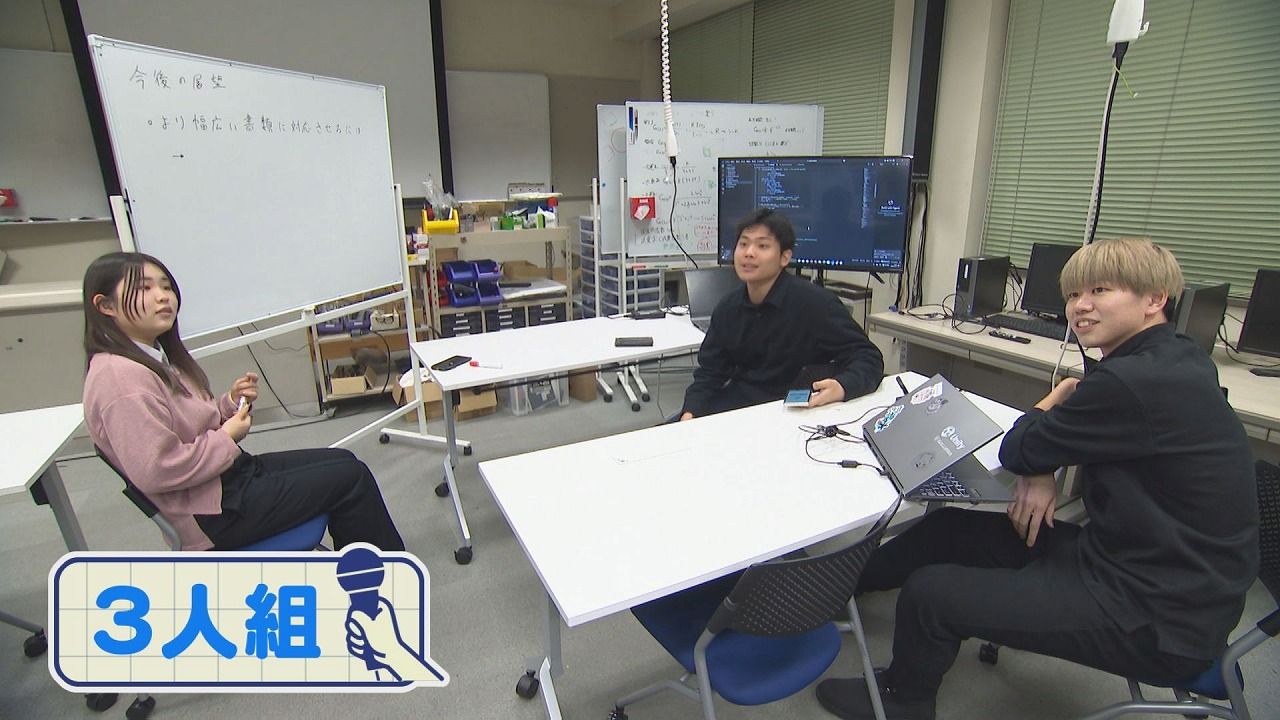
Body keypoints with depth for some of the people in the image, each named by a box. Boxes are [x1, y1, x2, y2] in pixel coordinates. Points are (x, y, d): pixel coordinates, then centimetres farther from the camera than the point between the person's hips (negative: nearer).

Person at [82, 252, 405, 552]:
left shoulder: (155, 355, 10)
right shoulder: (120, 377, -22)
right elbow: (156, 471, -27)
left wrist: (230, 403, 0)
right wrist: (227, 438, -16)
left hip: (231, 473, 10)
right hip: (211, 514, -10)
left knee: (344, 461, 8)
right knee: (350, 478, -8)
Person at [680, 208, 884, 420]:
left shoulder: (815, 303, -13)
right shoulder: (727, 308, 6)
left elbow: (868, 358, -12)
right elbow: (710, 373, 8)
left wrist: (842, 388, -34)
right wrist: (691, 412, -11)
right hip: (734, 406, 6)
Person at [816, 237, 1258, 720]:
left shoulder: (1135, 382, -28)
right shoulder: (1175, 359, 4)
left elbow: (1016, 451, -15)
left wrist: (1059, 395, 3)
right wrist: (1045, 468, -3)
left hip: (1160, 620, -10)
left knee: (929, 592, -10)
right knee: (950, 526, 9)